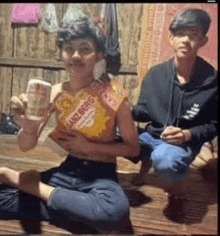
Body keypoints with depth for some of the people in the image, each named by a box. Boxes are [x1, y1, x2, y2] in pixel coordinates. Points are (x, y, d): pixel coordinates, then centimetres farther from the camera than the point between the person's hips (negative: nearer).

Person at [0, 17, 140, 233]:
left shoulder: (114, 96, -11)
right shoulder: (55, 93, -1)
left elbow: (133, 148, -2)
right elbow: (25, 146, -1)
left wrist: (88, 146, -13)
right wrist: (28, 128, -24)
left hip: (100, 175, -1)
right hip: (65, 170, 2)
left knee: (115, 211, -38)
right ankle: (82, 213, -8)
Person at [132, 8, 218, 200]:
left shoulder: (212, 81, -10)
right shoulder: (156, 73, -2)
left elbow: (214, 125, -3)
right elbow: (144, 111, 4)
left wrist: (188, 134, -20)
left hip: (185, 143, -4)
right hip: (152, 136, 4)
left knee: (165, 162, -38)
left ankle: (178, 176, 2)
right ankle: (147, 160, 12)